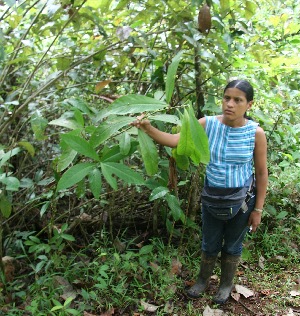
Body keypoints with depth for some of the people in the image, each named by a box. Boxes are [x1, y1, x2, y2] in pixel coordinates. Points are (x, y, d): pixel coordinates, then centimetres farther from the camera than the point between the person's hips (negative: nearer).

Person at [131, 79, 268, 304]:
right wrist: (149, 129, -36)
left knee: (232, 246, 19)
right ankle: (203, 281, 46)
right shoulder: (208, 124, -13)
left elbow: (262, 173, -7)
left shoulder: (256, 133, -15)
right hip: (211, 198, 2)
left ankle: (226, 284, 45)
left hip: (241, 201, -1)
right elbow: (175, 140, -19)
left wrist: (258, 209, -5)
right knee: (210, 245, 20)